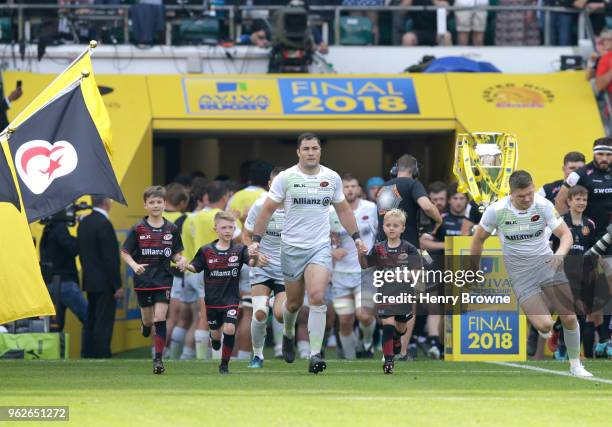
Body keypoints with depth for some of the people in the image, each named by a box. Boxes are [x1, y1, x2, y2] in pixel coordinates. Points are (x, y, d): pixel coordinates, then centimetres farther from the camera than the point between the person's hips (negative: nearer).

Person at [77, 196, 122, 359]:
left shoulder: (84, 222, 9)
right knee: (104, 325, -7)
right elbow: (111, 258, -18)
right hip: (104, 283, -9)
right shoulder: (104, 224, -17)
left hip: (90, 282, 9)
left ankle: (91, 357, 13)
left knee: (92, 323, 11)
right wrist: (117, 286, -15)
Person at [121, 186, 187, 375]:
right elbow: (125, 252, -1)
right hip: (143, 280, 0)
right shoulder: (138, 228, -4)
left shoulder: (171, 229, 1)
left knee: (160, 318, -10)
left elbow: (176, 253, 10)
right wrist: (134, 265, -20)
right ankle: (145, 324, 50)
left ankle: (158, 358, -6)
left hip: (163, 280, 0)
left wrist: (180, 260, -12)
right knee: (148, 320, 11)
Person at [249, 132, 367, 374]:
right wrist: (255, 240, -4)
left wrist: (356, 237, 12)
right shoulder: (285, 178, -3)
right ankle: (288, 335, 43)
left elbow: (343, 210, 17)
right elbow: (267, 210, 1)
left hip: (320, 247, 0)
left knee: (317, 297, -18)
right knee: (294, 302, 9)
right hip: (292, 247, 0)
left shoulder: (332, 178, 4)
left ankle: (315, 355, -18)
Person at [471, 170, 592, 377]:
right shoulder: (496, 210, -14)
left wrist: (560, 253, -33)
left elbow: (565, 234, -11)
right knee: (545, 325, -17)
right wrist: (473, 272, 7)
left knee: (569, 318, -9)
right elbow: (479, 238, 2)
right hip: (520, 274, -2)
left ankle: (575, 365, 12)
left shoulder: (543, 205, -12)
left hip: (546, 264, 2)